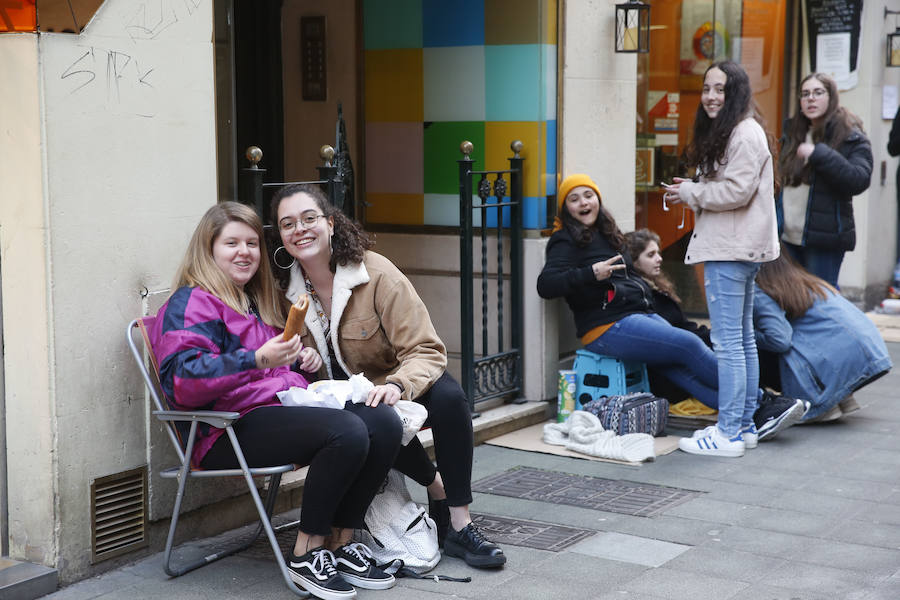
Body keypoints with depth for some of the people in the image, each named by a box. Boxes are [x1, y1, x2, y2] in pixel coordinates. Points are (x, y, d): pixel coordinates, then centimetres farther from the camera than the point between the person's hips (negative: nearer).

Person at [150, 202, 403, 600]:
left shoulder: (260, 302, 26)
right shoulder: (192, 304, -3)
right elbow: (184, 381, -18)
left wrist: (305, 358, 16)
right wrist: (257, 360, -29)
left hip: (289, 408, 9)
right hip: (232, 429, -9)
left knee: (385, 423, -16)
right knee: (348, 433, -31)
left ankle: (340, 541, -8)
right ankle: (307, 553, -17)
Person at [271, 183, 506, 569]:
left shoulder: (376, 274, -16)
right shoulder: (285, 290, -5)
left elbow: (426, 352, -17)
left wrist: (397, 386, -39)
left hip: (391, 387, -1)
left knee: (448, 397, -33)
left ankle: (459, 525, -23)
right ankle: (437, 487, -6)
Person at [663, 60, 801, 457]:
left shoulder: (745, 133, -13)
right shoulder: (722, 131, 19)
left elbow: (737, 190, -20)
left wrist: (690, 193, -9)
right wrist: (692, 192, 7)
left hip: (731, 250, -11)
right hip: (733, 248, 11)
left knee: (727, 342, -9)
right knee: (742, 339, 14)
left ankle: (729, 434, -6)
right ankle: (745, 425, 21)